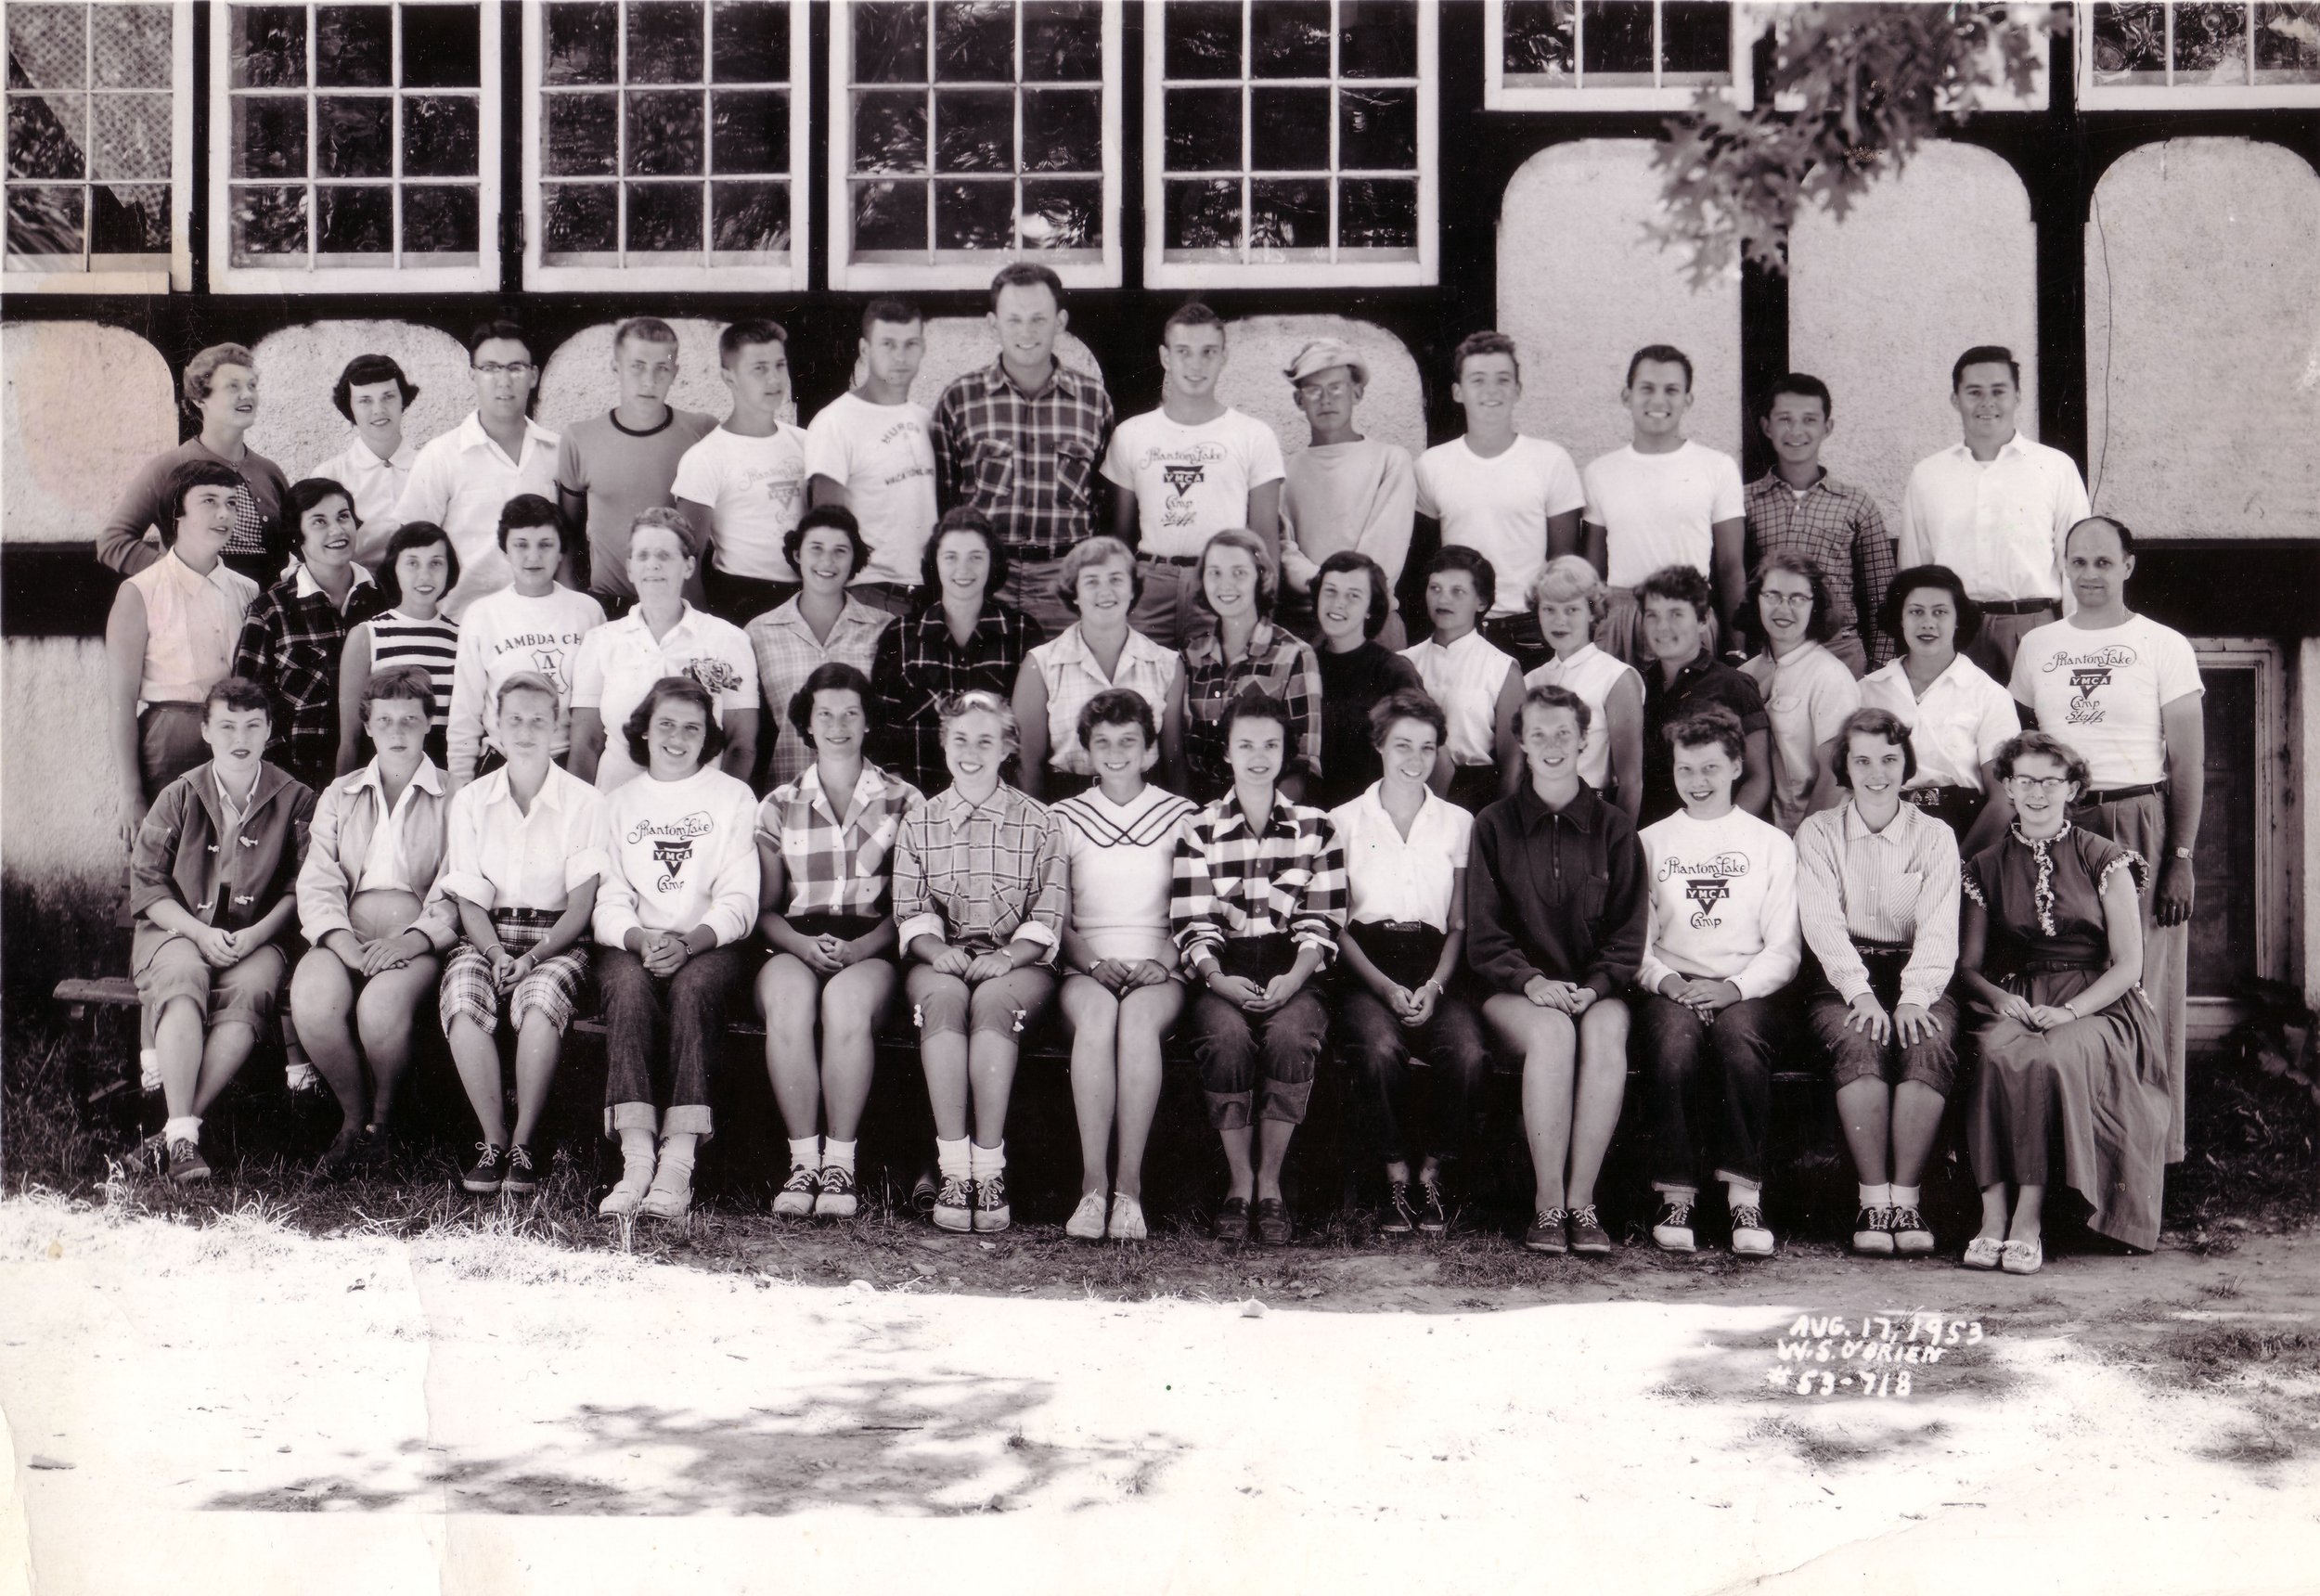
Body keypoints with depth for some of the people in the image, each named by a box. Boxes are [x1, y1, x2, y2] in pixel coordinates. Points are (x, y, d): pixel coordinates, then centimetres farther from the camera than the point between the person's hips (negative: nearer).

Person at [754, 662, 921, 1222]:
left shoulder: (904, 803, 13)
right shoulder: (778, 807, 18)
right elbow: (765, 908, 12)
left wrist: (862, 946, -13)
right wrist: (803, 943, -9)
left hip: (873, 950, -1)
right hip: (795, 947, 2)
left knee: (847, 998, -37)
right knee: (788, 997, -35)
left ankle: (840, 1163, -31)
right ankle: (803, 1160, -31)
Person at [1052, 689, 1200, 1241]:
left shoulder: (1180, 818, 11)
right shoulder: (1066, 819, 12)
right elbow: (1055, 916, 8)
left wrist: (1162, 963, -10)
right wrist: (1095, 962, -9)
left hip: (1158, 971, 0)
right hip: (1085, 969, 0)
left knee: (1139, 1015, -36)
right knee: (1096, 1012, -36)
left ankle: (1129, 1184, -36)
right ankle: (1093, 1184, -39)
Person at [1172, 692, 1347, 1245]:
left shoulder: (1316, 828, 11)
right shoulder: (1199, 831, 11)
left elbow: (1322, 924, 5)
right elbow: (1193, 927, 3)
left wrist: (1294, 978, -13)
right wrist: (1219, 978, -15)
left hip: (1292, 976, 0)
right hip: (1223, 976, 0)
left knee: (1292, 1034, -33)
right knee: (1226, 1036, -33)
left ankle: (1269, 1184, -20)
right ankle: (1239, 1183, -18)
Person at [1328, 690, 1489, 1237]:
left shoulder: (1458, 823, 16)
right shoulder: (1345, 821, 11)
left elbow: (1459, 923, 12)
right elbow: (1337, 925, 5)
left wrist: (1434, 986, -7)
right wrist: (1385, 987, -10)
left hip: (1434, 970, 1)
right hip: (1365, 970, -1)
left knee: (1468, 1053, -30)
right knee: (1380, 1048, -34)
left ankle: (1432, 1179, -11)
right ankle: (1397, 1180, -15)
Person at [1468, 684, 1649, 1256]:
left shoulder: (1614, 829, 11)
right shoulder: (1493, 825, 9)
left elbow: (1628, 935, 6)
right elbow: (1483, 935, 3)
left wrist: (1593, 988, -12)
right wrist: (1530, 980, -15)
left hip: (1595, 989, 1)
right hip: (1513, 991, -1)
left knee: (1605, 1033, -33)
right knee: (1552, 1032, -34)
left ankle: (1582, 1202, -28)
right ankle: (1548, 1204, -29)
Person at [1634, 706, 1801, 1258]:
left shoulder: (1772, 843, 16)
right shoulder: (1650, 842, 19)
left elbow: (1784, 950, 8)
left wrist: (1735, 987, -11)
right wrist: (1665, 980, -8)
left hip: (1750, 991, -1)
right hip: (1672, 989, 1)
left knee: (1739, 1037, -36)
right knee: (1675, 1043, -35)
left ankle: (1745, 1196, -30)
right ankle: (1675, 1196, -26)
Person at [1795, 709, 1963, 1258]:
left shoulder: (1934, 836, 11)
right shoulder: (1817, 834, 10)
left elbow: (1939, 930, -1)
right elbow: (1823, 924, -4)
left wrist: (1914, 998, -19)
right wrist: (1861, 993, -20)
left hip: (1919, 980, 1)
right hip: (1842, 979, -1)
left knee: (1931, 1044, -32)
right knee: (1860, 1043, -33)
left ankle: (1906, 1197, -29)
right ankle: (1874, 1201, -29)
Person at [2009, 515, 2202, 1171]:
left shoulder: (2164, 647, 3)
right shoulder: (2037, 647, 13)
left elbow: (2189, 763, 1)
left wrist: (2182, 858, -6)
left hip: (2140, 828, -3)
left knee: (2143, 991, -2)